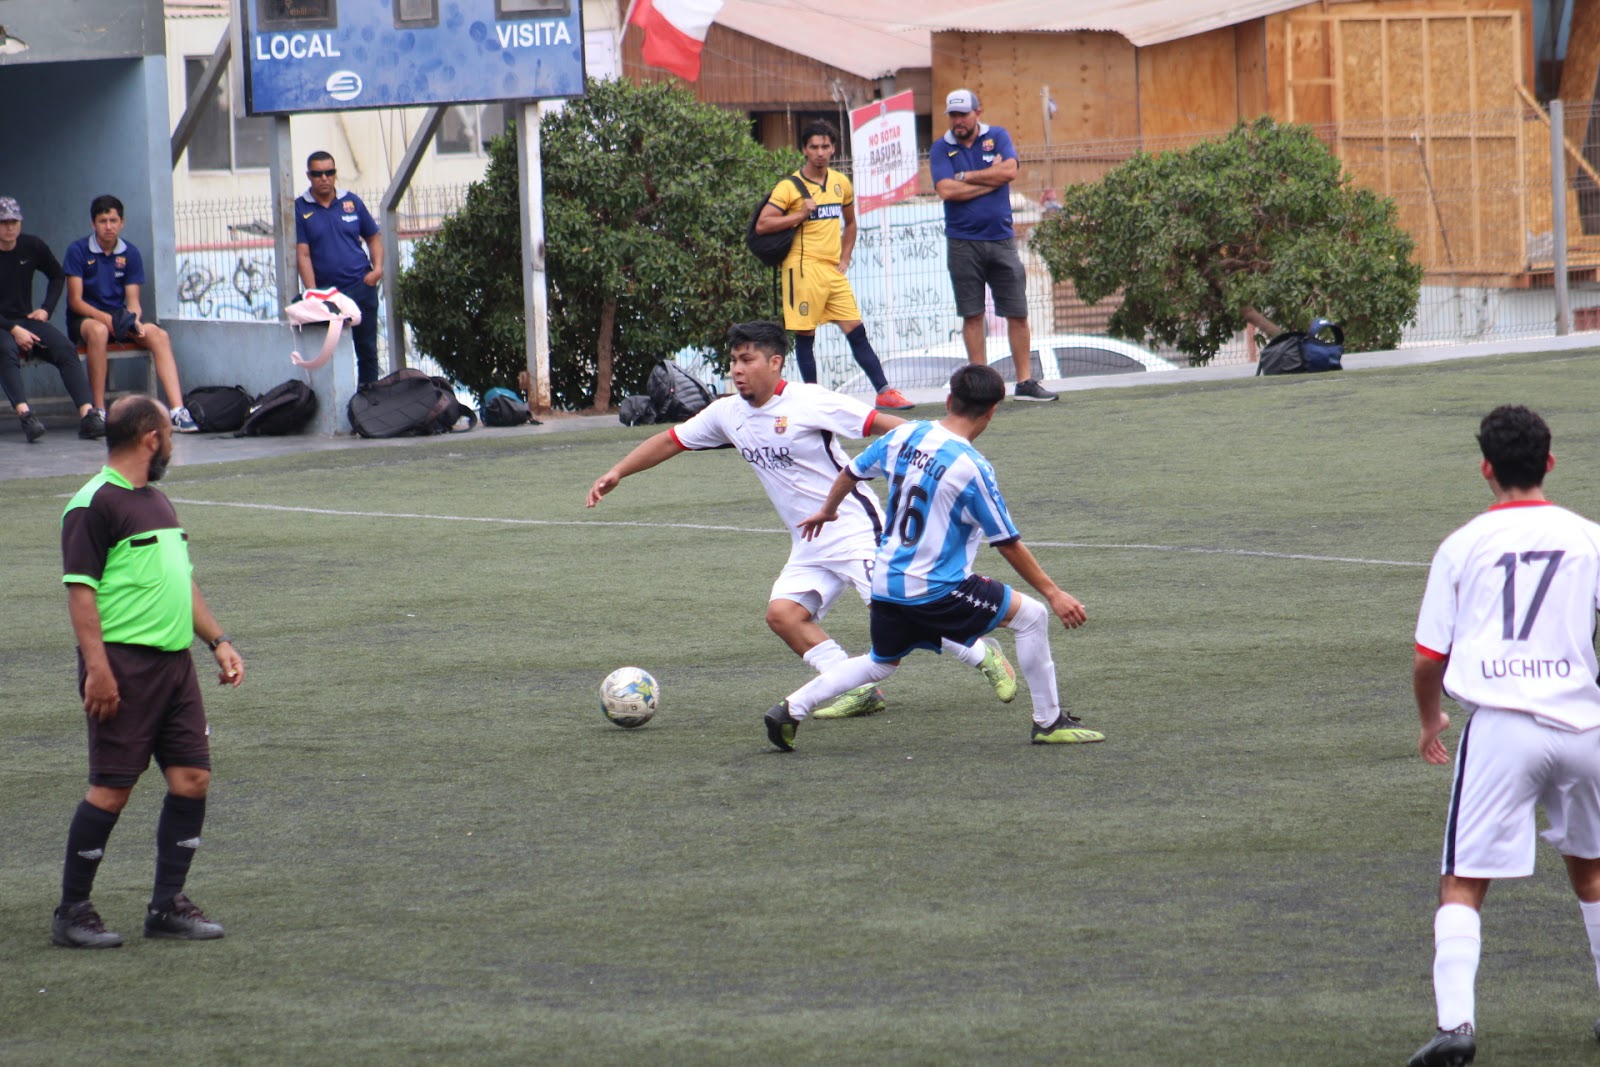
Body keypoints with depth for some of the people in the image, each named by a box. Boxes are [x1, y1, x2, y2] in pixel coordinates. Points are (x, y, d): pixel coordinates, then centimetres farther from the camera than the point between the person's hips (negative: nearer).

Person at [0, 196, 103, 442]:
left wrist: (47, 309, 10)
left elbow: (57, 276, 24)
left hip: (26, 320, 4)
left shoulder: (32, 246, 6)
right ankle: (25, 414, -55)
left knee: (65, 348, -23)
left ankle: (87, 415, -36)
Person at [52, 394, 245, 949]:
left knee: (191, 778, 4)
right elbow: (80, 589, -14)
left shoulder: (157, 501, 19)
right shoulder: (94, 504, -9)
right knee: (111, 789, -6)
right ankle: (72, 912, 3)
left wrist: (217, 641, 18)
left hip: (174, 662, 8)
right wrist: (97, 668, -20)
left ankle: (167, 903, 13)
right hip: (124, 666, -8)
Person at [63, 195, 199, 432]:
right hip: (85, 318, -4)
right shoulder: (78, 251, -5)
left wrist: (134, 321, -21)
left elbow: (133, 301, 3)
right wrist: (107, 319, -25)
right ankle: (98, 411, -35)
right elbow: (75, 301, -10)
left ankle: (177, 411, -34)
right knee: (99, 331, -40)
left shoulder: (130, 254, 7)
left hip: (119, 317, 4)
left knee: (158, 335, -24)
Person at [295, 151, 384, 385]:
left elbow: (373, 237, 15)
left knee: (367, 348, 6)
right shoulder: (300, 209, -2)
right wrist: (313, 294, -15)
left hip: (361, 286, 2)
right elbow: (302, 254, -7)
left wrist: (377, 268, -3)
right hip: (326, 291, -2)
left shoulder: (351, 202, 6)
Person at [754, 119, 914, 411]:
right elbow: (762, 225, -11)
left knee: (857, 332, 2)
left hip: (834, 270, 5)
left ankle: (884, 392, 0)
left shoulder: (841, 183, 11)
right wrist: (800, 215, -15)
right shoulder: (789, 187, -5)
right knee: (805, 335, 0)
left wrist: (845, 258, 15)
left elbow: (850, 223, 26)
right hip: (804, 269, -5)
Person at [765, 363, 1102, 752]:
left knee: (881, 663, 26)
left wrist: (826, 511, 36)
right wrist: (1053, 593, -3)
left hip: (886, 583, 7)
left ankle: (791, 708, 16)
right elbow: (1008, 544, -12)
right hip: (935, 589, -7)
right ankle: (1048, 721, 5)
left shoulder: (904, 436, -1)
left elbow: (851, 472, 16)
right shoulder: (972, 468, -18)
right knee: (1031, 615, 1)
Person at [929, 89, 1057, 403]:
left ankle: (1025, 381, 5)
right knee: (972, 315, 1)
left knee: (1017, 313, 0)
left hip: (1001, 239, 1)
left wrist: (965, 176, -6)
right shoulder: (941, 149, 4)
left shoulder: (998, 137, 7)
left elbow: (1009, 171, -10)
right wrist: (990, 179, -6)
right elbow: (946, 190, -11)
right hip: (963, 244, -1)